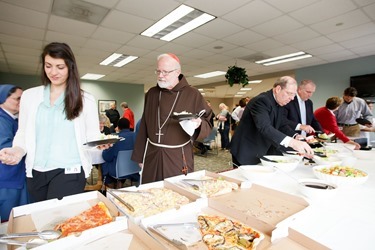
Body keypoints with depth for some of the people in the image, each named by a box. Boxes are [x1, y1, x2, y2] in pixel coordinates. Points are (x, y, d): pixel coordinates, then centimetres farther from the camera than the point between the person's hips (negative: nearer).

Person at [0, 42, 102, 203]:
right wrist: (17, 150, -9)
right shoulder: (29, 96, 7)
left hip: (69, 171, -3)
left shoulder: (85, 100, -2)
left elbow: (92, 136, -1)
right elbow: (23, 133, 10)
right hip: (35, 172, 4)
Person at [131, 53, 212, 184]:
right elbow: (144, 126, 10)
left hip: (179, 157, -3)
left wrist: (198, 124, -22)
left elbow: (207, 124, 1)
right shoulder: (151, 93, 6)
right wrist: (139, 156, 10)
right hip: (152, 155, 3)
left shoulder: (193, 94, -4)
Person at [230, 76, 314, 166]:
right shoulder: (261, 100, -23)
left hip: (264, 152, 9)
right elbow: (264, 127, -37)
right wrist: (291, 142, -46)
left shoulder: (280, 103, 5)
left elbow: (282, 125, 14)